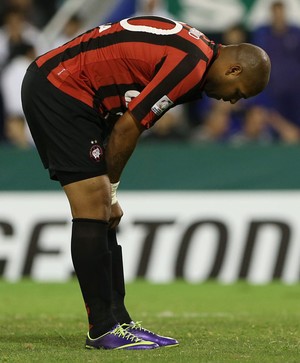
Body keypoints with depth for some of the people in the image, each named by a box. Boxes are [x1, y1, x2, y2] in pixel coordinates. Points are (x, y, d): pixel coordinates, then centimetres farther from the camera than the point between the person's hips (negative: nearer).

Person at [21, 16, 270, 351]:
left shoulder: (193, 49, 14)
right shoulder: (192, 65, -17)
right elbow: (127, 126, -16)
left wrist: (107, 193, 7)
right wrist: (109, 188, -2)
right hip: (59, 88, -11)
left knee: (103, 215, 9)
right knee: (94, 213, -10)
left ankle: (117, 321, 11)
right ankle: (102, 330, -7)